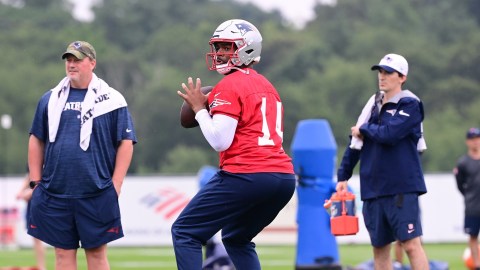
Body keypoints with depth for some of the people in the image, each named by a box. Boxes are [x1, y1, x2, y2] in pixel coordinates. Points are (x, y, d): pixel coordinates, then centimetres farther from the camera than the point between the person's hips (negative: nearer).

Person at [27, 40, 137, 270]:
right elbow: (36, 141, 15)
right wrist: (36, 182, 8)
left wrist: (115, 186, -6)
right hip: (55, 195, 3)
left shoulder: (111, 100, 1)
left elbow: (126, 143, 0)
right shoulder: (50, 99, 11)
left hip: (96, 197, -3)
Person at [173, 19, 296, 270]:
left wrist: (199, 109, 2)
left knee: (184, 233, 2)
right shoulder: (266, 86, 21)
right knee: (236, 239, 28)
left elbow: (219, 142, -11)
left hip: (245, 176, -8)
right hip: (283, 176, 8)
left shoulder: (230, 86, -5)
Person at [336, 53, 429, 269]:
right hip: (373, 187, 7)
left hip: (402, 188, -7)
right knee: (379, 247, 9)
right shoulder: (374, 104, 14)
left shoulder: (409, 105, -6)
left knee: (411, 244, -12)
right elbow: (356, 142, 19)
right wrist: (343, 176, 17)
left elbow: (388, 134, -21)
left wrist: (364, 129, -3)